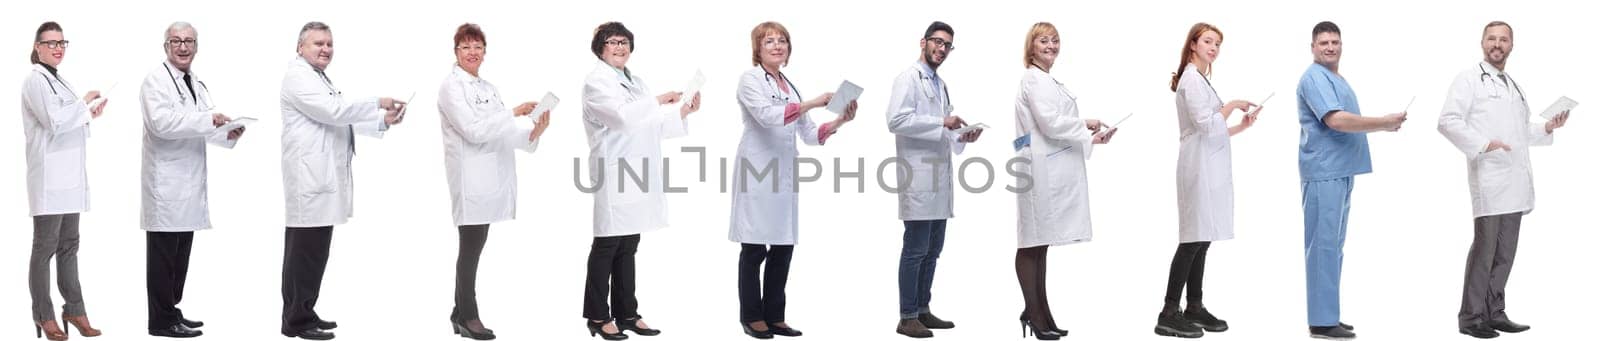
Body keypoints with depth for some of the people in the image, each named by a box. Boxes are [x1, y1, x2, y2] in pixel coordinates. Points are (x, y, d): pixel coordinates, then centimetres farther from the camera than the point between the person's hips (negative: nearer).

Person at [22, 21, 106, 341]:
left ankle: (74, 309, 14)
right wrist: (84, 102, -8)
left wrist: (88, 115, 8)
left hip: (69, 175, 8)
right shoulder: (35, 79, -9)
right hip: (49, 176, -8)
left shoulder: (57, 81, 18)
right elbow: (55, 121, -18)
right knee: (45, 247, -2)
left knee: (69, 245, 10)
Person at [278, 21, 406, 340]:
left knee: (313, 251, 13)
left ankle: (305, 314, 18)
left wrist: (384, 120, 7)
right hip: (309, 178, -10)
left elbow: (341, 120, 21)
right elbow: (332, 111, -20)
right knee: (305, 250, -9)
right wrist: (378, 104, -17)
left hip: (321, 177, 10)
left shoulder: (320, 78, 23)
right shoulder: (298, 77, -9)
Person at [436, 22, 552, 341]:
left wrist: (533, 132, -5)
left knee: (473, 247, 10)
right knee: (471, 248, -4)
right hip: (470, 177, -7)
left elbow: (499, 134, 12)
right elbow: (473, 130, -16)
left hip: (489, 177, 7)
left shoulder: (489, 89, 18)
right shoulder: (451, 86, -5)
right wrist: (514, 112, -18)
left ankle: (460, 313, 16)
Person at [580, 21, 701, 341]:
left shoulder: (634, 80, 20)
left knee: (628, 247, 11)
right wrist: (658, 101, -13)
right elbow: (622, 115, -21)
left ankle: (626, 313, 16)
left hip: (638, 174, 8)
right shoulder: (596, 81, -6)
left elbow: (650, 125, 17)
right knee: (607, 246, -2)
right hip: (615, 174, -8)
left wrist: (684, 111, 5)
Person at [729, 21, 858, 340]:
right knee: (754, 248, -1)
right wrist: (812, 103, -22)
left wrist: (839, 121, 0)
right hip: (757, 172, -7)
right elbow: (766, 115, -20)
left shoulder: (790, 85, 18)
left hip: (784, 174, 7)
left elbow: (810, 134, 15)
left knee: (783, 248, 7)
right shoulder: (750, 79, -2)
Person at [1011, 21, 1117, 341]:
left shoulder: (1048, 80, 22)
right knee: (1032, 244, -6)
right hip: (1041, 169, -10)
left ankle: (1039, 314, 16)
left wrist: (1089, 137, 9)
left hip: (1053, 170, 10)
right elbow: (1050, 123, -17)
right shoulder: (1034, 79, -9)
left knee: (1040, 243, 11)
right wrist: (1086, 125, -5)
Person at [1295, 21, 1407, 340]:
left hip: (1341, 172, 10)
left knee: (1333, 246, 12)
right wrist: (1384, 123, -16)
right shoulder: (1314, 78, -12)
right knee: (1323, 246, -9)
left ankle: (1327, 314, 17)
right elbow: (1336, 120, -22)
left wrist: (1384, 123, 12)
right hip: (1324, 173, -10)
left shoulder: (1337, 79, 20)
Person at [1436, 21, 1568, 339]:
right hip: (1489, 178, -7)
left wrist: (1547, 128, 13)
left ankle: (1494, 312, 15)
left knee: (1505, 251, 8)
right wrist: (1482, 144, -20)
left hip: (1515, 180, 7)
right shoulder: (1469, 79, -1)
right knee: (1484, 248, -7)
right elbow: (1448, 121, -12)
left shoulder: (1514, 85, 23)